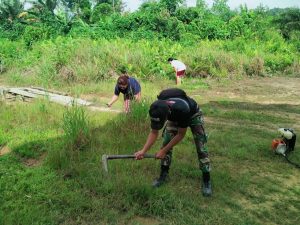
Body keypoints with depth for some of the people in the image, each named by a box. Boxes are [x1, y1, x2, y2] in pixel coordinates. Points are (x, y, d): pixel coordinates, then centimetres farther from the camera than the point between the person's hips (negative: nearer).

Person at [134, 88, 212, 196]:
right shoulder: (158, 109, -31)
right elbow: (154, 132, -18)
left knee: (201, 148, -11)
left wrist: (163, 151, -27)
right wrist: (143, 150, -30)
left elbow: (181, 134, -30)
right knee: (166, 142, -7)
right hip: (175, 116, 4)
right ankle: (163, 175, 9)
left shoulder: (182, 109, -46)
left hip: (193, 115, -4)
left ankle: (206, 181, 2)